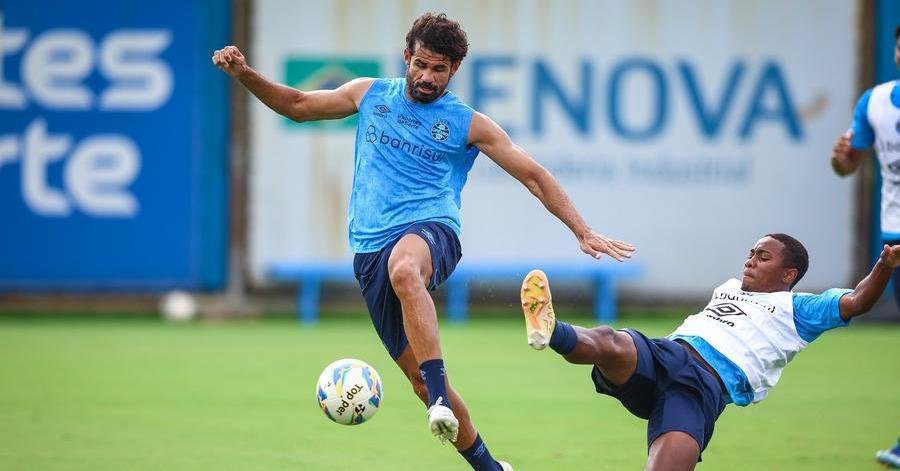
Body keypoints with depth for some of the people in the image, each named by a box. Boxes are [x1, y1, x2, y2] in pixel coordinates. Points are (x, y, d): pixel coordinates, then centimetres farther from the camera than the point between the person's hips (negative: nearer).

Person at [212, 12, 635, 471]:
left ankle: (441, 401, -50)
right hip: (371, 249, 4)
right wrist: (244, 75, 12)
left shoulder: (468, 124, 8)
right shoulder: (370, 95, 16)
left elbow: (535, 177, 12)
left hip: (431, 232, -4)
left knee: (404, 267, -43)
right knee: (420, 379, -2)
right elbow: (297, 105, 27)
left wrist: (583, 232, 5)